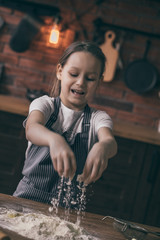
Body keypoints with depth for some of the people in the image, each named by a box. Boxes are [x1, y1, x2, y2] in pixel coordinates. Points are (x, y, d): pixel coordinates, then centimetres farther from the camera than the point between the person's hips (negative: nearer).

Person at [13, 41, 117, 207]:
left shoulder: (98, 118, 6)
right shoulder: (44, 104, 4)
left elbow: (110, 141, -14)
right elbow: (31, 128, -18)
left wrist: (102, 148, -40)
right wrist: (54, 140, -41)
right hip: (29, 196, -1)